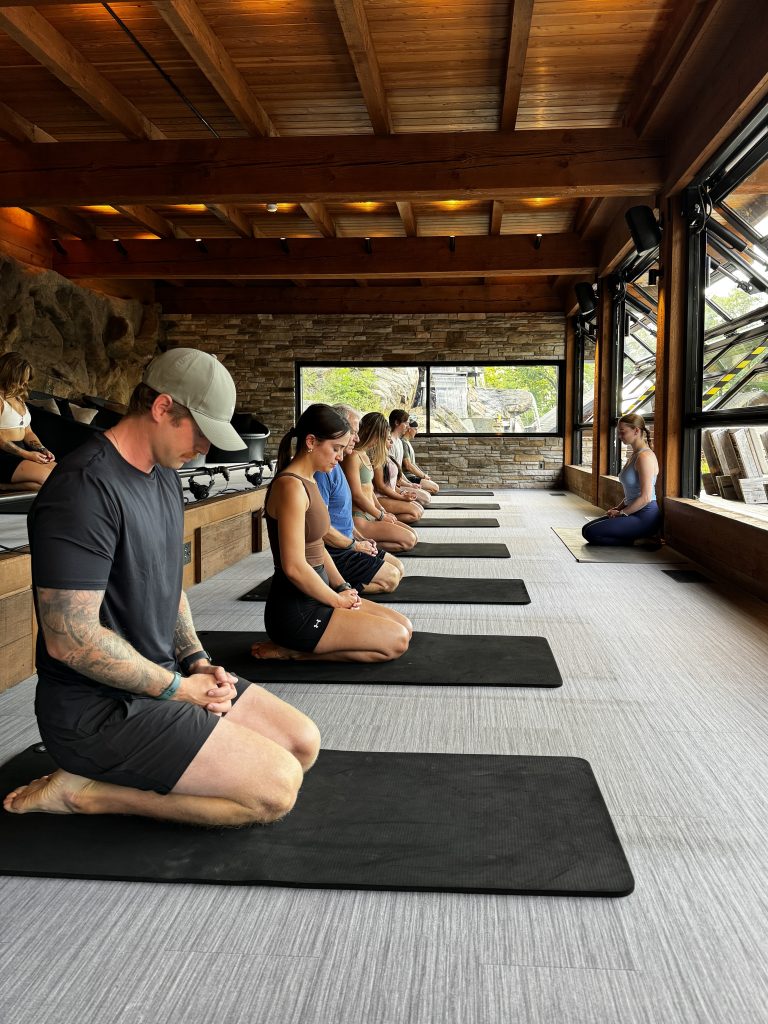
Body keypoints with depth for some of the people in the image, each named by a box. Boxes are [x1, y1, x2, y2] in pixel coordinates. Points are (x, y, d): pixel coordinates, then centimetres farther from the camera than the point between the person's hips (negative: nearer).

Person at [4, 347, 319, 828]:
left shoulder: (165, 474, 9)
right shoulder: (87, 488, -22)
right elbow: (70, 639, -26)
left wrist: (197, 660, 4)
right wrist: (178, 686, -15)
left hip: (160, 678, 10)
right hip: (98, 710, -9)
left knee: (304, 743, 8)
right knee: (277, 787, -15)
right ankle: (85, 792, -4)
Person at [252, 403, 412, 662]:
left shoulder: (308, 482, 11)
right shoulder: (291, 487, -20)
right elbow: (294, 567, -25)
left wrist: (343, 587, 7)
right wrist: (337, 600, -11)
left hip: (313, 597, 10)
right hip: (295, 611, -10)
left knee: (404, 627, 11)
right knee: (396, 641, -9)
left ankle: (293, 646, 9)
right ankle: (293, 651, -3)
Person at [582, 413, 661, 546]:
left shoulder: (645, 457, -17)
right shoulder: (634, 455, 14)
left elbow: (645, 498, -21)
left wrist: (621, 513, -13)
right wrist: (617, 508, 9)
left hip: (645, 517, -10)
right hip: (635, 513, 10)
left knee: (589, 532, -17)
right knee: (589, 527, 9)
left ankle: (637, 541, -7)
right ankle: (642, 539, 9)